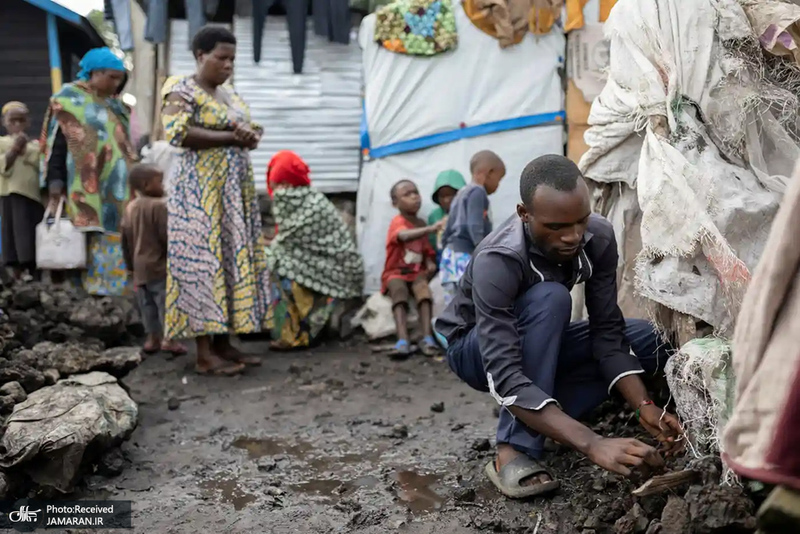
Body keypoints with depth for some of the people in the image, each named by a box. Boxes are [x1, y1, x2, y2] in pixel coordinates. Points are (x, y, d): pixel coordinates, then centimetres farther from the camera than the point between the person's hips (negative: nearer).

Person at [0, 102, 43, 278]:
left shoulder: (35, 145, 17)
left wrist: (25, 150, -2)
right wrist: (15, 149, -12)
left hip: (35, 195, 2)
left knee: (34, 238, 1)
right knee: (16, 236, -5)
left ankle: (34, 279, 5)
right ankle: (18, 279, -3)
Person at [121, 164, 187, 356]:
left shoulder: (130, 208, 11)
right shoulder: (158, 206, -15)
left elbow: (126, 241, 14)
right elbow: (167, 237, -19)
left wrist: (130, 266, 22)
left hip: (140, 267, 8)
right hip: (159, 266, -8)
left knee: (147, 304, 13)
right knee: (166, 303, -2)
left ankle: (152, 338, 18)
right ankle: (168, 338, -2)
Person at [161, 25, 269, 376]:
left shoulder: (229, 93, 18)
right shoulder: (181, 90, -6)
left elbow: (252, 129, 19)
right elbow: (178, 134, -20)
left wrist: (249, 135, -6)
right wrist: (230, 137, -16)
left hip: (234, 189, 9)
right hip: (199, 190, -8)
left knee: (233, 261, 6)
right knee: (203, 262, -9)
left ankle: (224, 344, 12)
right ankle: (205, 354, -5)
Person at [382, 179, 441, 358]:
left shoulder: (421, 224, 13)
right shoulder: (398, 222, -9)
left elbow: (427, 251, 16)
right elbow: (405, 236, -33)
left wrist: (430, 263, -8)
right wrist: (431, 229, -46)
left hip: (417, 272, 4)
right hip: (396, 273, -4)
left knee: (423, 287, -30)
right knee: (399, 290, -36)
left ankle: (427, 338, -39)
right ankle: (403, 341, -47)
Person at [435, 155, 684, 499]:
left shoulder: (599, 238, -21)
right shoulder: (496, 261, -37)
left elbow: (606, 332, -17)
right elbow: (506, 377, -43)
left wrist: (644, 406, -31)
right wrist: (592, 444, -50)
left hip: (538, 346, 6)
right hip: (474, 349, -5)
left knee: (646, 340, -13)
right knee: (550, 299, -35)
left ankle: (537, 422, -12)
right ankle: (514, 450, -30)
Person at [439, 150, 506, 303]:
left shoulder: (460, 193, 22)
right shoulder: (478, 191, -6)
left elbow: (447, 230, 23)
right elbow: (474, 226, -18)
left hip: (452, 253, 10)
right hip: (465, 255, -10)